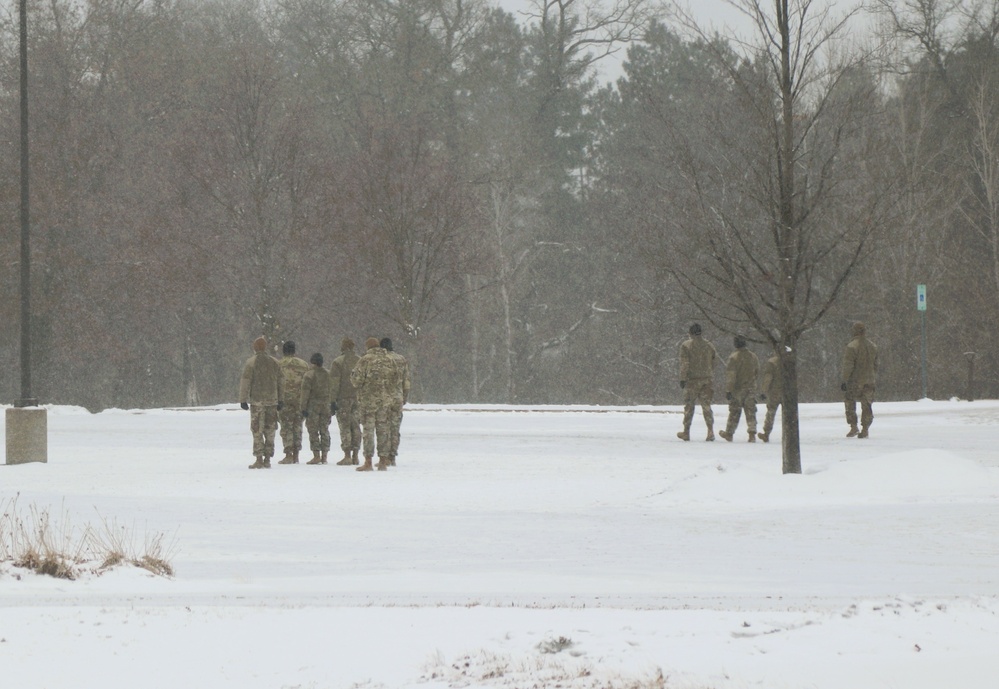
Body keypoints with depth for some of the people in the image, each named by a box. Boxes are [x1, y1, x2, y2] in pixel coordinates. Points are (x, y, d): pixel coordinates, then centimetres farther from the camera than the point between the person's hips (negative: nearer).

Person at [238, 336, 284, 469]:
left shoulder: (251, 362, -6)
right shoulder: (274, 362, 8)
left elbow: (245, 382, -8)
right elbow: (280, 383, 13)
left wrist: (243, 399, -5)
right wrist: (281, 400, 19)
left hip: (257, 401, -4)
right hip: (272, 401, 4)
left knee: (257, 431, -2)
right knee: (270, 431, 9)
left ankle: (259, 459, -8)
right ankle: (267, 459, 9)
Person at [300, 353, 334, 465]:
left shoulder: (309, 375, -10)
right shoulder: (328, 374, 6)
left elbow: (305, 393, -12)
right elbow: (332, 391, 11)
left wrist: (303, 408, -9)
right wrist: (332, 407, 18)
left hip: (313, 406, -5)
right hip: (326, 406, 5)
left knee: (313, 431, -2)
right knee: (324, 431, 9)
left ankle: (316, 456, -7)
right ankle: (324, 456, 9)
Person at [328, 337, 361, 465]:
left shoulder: (337, 362, -7)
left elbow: (334, 383, -10)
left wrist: (333, 400, -8)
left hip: (343, 398, -4)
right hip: (358, 398, 4)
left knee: (344, 427, -3)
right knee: (356, 426, 9)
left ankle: (347, 456, -8)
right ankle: (355, 456, 8)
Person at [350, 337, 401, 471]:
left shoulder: (365, 360, -9)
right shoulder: (389, 361, 7)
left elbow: (357, 380, -11)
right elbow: (396, 381, 11)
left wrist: (352, 374, 10)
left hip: (368, 400, -4)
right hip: (385, 401, 4)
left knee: (368, 430, -2)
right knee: (383, 430, 10)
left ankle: (368, 462, -5)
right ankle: (383, 461, 11)